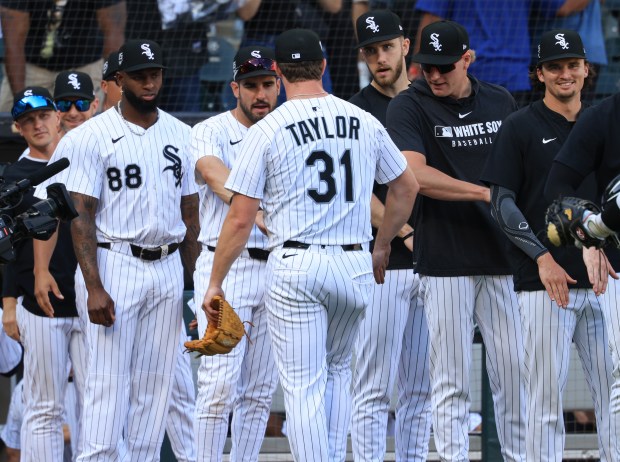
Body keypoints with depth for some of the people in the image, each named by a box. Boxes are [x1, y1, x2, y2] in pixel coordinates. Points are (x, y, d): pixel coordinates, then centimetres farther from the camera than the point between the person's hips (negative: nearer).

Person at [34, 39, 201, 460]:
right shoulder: (92, 137, -5)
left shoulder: (180, 135, 11)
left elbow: (190, 212, 15)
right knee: (109, 381, -9)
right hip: (115, 264, -5)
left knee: (155, 383, 5)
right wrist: (94, 287, -18)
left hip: (168, 268, 5)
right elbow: (82, 216, -9)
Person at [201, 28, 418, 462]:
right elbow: (407, 186, 19)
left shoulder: (267, 131, -5)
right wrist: (382, 246, 32)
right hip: (355, 265, 4)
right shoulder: (365, 122, 6)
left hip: (296, 265, -4)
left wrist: (215, 283, 3)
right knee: (337, 370, 23)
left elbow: (240, 219, -6)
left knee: (304, 385, -2)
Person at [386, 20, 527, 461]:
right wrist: (486, 193, -22)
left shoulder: (501, 102, 12)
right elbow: (417, 175, -16)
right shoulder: (409, 107, -2)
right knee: (452, 378, -3)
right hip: (445, 263, -4)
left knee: (515, 368, 2)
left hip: (502, 259, 4)